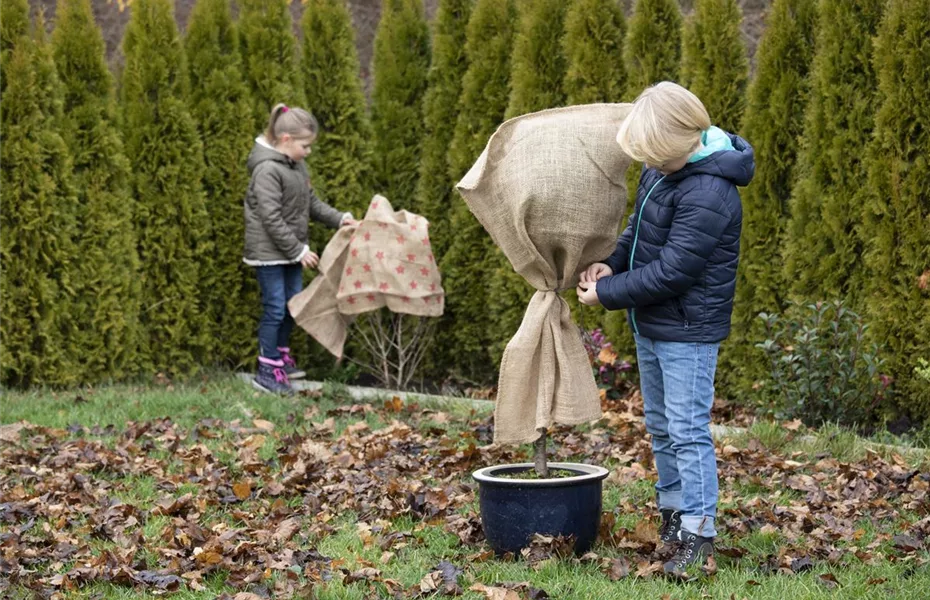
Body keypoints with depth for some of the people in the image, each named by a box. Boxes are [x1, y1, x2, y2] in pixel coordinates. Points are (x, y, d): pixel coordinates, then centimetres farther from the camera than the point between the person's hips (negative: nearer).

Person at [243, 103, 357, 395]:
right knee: (274, 308, -5)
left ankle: (280, 356, 32)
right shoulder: (267, 170, -21)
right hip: (269, 251, -9)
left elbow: (311, 202, 16)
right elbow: (271, 219, -23)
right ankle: (267, 372, 3)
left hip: (291, 251, 9)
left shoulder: (297, 165, 7)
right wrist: (298, 250, -19)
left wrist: (339, 219, 3)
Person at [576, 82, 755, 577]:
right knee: (659, 426, 18)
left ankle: (698, 533, 3)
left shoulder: (708, 193, -27)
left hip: (688, 331, -9)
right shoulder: (662, 166, 2)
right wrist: (613, 263, -2)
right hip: (650, 323, 9)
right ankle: (671, 513, 32)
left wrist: (608, 294, -18)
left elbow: (673, 269, -26)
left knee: (687, 431, -5)